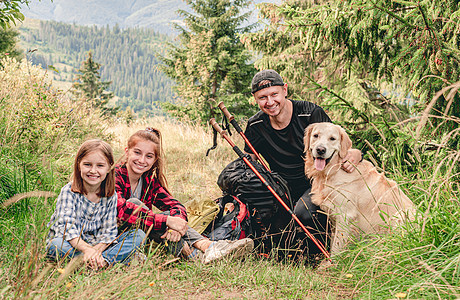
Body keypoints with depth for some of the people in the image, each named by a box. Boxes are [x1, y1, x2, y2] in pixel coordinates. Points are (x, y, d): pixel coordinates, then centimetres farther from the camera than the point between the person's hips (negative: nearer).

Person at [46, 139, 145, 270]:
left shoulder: (111, 196, -4)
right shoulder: (69, 191, -13)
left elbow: (108, 231, -8)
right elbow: (66, 227, -24)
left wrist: (96, 250, -29)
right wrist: (86, 249, -38)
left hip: (98, 245, 3)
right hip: (71, 244, -3)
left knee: (139, 235, -11)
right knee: (56, 245, -37)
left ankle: (104, 259, -32)